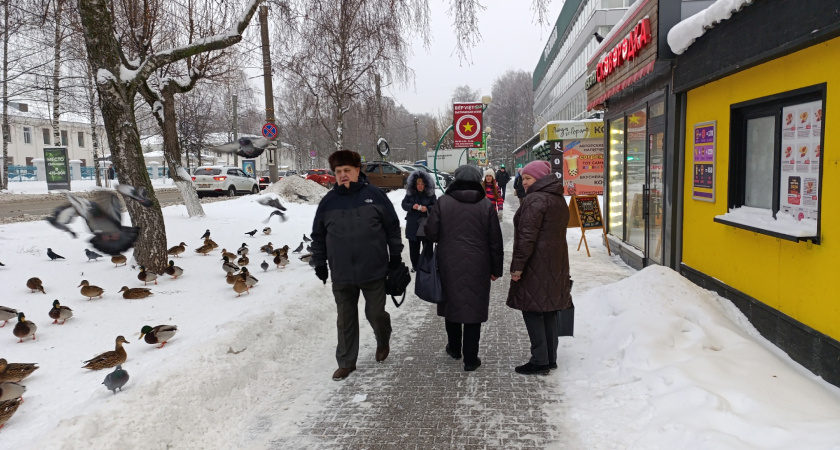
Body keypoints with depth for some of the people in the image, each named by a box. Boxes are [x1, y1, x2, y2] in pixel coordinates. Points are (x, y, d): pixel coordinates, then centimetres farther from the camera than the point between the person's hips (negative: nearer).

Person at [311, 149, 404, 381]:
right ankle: (346, 362, 26)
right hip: (341, 274, 2)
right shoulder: (328, 201, 3)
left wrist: (395, 256, 4)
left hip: (374, 271, -2)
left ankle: (383, 341, 41)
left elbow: (393, 227, 3)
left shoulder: (374, 195, -3)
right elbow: (318, 236, 11)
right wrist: (319, 264, 10)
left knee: (376, 313, 9)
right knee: (345, 320, 11)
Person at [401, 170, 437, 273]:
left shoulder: (430, 194, -5)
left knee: (427, 246, 1)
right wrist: (412, 206, -18)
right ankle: (415, 265, 25)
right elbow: (404, 204, 1)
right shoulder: (410, 193, 1)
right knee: (413, 247, 12)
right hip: (413, 225, 2)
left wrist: (427, 209, -24)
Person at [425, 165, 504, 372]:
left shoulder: (442, 202, -6)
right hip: (477, 267, -1)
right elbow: (495, 241, 0)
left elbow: (431, 234, -5)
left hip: (449, 265, 1)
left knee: (451, 303, 18)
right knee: (473, 307, 6)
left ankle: (454, 348, 35)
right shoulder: (486, 205, -3)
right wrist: (496, 268, 9)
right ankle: (470, 359, 10)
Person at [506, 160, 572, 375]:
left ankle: (540, 361, 1)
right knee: (550, 311, 14)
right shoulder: (559, 199, 15)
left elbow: (527, 236, -21)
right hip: (556, 264, 9)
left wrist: (517, 266, -18)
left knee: (532, 311, -2)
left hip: (537, 265, -9)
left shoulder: (535, 200, -15)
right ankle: (551, 358, 21)